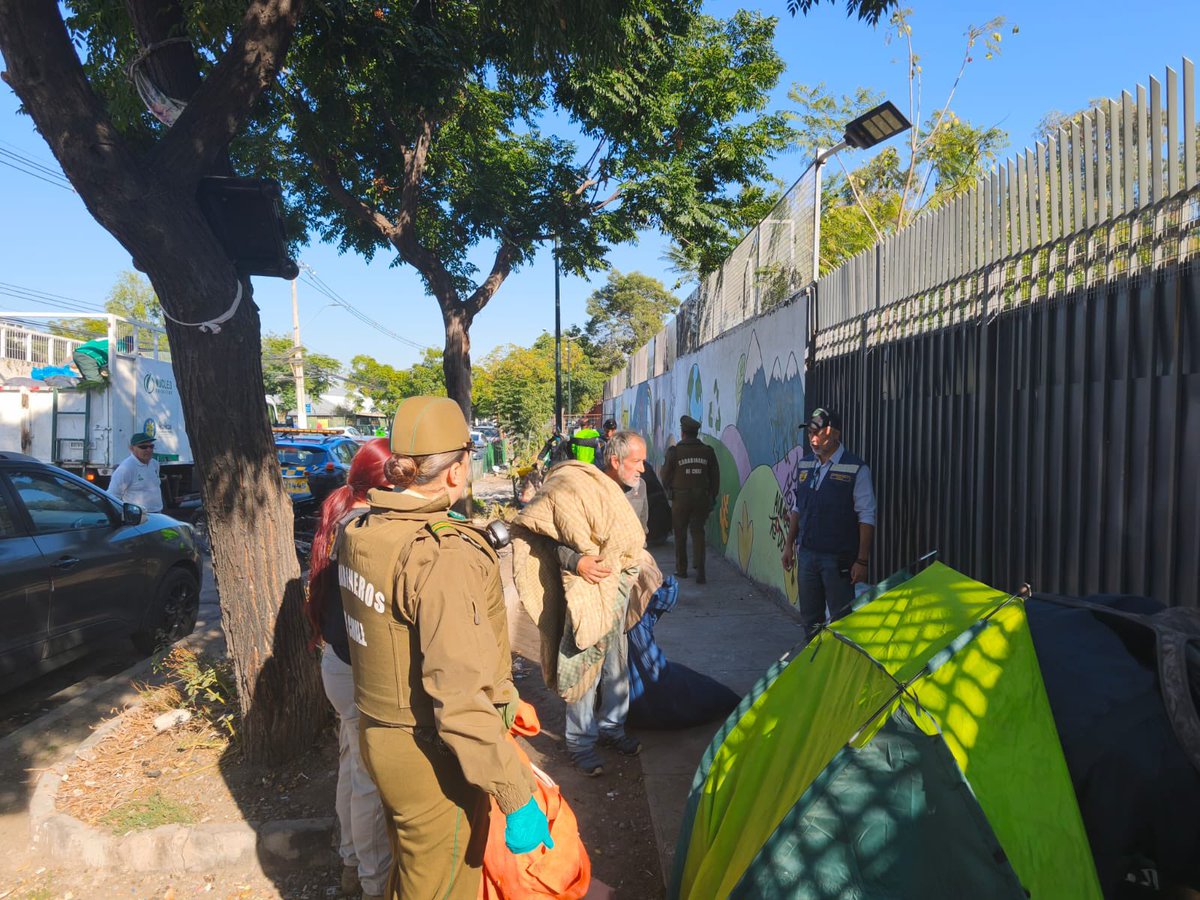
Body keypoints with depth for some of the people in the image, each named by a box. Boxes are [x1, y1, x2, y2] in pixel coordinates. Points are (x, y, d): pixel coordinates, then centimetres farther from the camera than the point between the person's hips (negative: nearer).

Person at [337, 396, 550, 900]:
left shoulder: (360, 532, -2)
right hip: (432, 759, -8)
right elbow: (461, 696, -31)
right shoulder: (443, 556, -29)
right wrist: (517, 798, -26)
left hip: (379, 735, 8)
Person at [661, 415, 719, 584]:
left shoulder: (674, 451, -9)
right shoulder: (708, 451, -1)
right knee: (698, 533, 7)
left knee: (680, 534, 12)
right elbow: (715, 478, 5)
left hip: (680, 498, -2)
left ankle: (681, 569, 22)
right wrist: (711, 498, 15)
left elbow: (666, 476, -2)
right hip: (702, 499, 2)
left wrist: (670, 493, 17)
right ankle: (700, 571, -4)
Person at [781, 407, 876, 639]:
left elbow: (867, 518, -10)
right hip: (806, 554, 6)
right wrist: (789, 545, 14)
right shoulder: (805, 465, 8)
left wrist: (862, 561, -13)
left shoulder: (856, 469, -10)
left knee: (841, 621, 2)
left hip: (839, 558, -6)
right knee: (810, 618, 14)